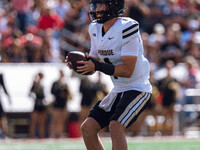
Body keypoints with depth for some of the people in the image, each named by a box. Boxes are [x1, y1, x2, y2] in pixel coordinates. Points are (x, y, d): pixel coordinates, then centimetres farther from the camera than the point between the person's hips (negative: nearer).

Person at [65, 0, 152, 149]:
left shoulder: (126, 28, -21)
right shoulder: (96, 29, 4)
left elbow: (128, 70, -24)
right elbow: (94, 62, 13)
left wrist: (97, 66, -31)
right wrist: (76, 64, -9)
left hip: (138, 89, -9)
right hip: (118, 91, 9)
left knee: (115, 126, -27)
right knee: (87, 128, 1)